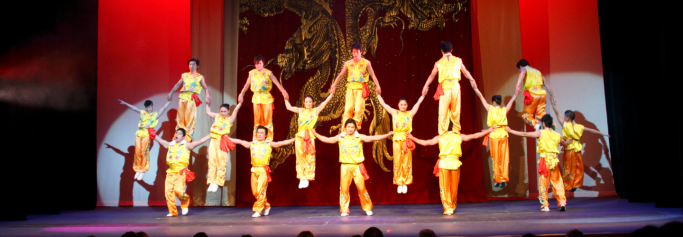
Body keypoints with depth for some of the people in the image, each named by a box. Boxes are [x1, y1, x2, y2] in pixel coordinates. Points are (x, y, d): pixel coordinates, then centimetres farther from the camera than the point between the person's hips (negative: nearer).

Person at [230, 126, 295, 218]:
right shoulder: (251, 144, 12)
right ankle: (266, 206, 28)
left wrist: (294, 139, -5)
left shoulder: (269, 144, 3)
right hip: (254, 170, 4)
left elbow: (282, 143, 1)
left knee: (260, 190, -12)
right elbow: (239, 141, 18)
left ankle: (258, 210, -5)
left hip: (264, 170, -4)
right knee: (255, 192, 7)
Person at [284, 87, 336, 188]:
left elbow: (325, 102, -2)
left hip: (310, 137, -2)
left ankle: (307, 178, 5)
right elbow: (289, 107, 19)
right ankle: (302, 178, 8)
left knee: (309, 158, -1)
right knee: (300, 157, 2)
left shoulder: (315, 110, 6)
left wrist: (331, 94, -11)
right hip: (300, 136, 2)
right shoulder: (300, 111, 12)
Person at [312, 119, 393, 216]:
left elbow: (373, 138, -4)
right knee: (344, 188, 2)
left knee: (361, 187, -3)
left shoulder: (360, 137, 2)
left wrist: (387, 135, -13)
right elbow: (326, 140, 9)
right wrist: (315, 134, 3)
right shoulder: (340, 138, 7)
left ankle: (368, 208, 14)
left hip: (357, 166, -1)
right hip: (345, 167, 1)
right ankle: (344, 210, 14)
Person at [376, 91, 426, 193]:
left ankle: (405, 183, 11)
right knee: (397, 162, 3)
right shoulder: (394, 112, 8)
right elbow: (383, 104, 9)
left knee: (406, 162, 2)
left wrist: (423, 95, -4)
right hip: (397, 139, 1)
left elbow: (418, 103, 3)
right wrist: (378, 94, 7)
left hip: (407, 139, -1)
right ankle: (399, 183, 10)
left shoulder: (410, 113, 5)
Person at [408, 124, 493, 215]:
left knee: (444, 187, 4)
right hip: (455, 163, 1)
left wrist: (412, 137, 14)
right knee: (454, 187, 13)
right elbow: (474, 136, 16)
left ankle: (448, 208, 1)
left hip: (443, 163, -1)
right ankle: (452, 207, 23)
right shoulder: (459, 137, 8)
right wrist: (488, 131, 28)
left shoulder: (439, 138, 5)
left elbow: (425, 143, 4)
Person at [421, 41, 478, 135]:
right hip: (455, 87, 1)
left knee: (443, 112, 3)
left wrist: (426, 86, 29)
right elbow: (465, 72, 20)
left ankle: (443, 132, 3)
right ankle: (456, 130, 21)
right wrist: (472, 80, 34)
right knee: (455, 111, 12)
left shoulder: (438, 63, 4)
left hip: (444, 88, -1)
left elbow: (432, 76, 16)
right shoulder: (458, 60, 7)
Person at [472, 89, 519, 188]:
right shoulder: (504, 110, 0)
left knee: (495, 158, 7)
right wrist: (516, 93, 24)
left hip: (493, 135, -1)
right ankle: (504, 179, 4)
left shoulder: (490, 109, -4)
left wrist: (475, 88, 5)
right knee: (504, 158, 6)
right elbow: (511, 101, 12)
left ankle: (497, 180, 10)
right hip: (503, 135, 1)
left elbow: (481, 97, 0)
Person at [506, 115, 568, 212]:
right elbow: (565, 143, 28)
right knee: (557, 182, 12)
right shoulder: (557, 135, 11)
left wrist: (510, 131, 2)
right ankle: (562, 202, 6)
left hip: (545, 160, -3)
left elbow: (524, 134, -4)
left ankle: (545, 205, 5)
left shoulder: (540, 133, -2)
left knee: (543, 183, 4)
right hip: (554, 160, 3)